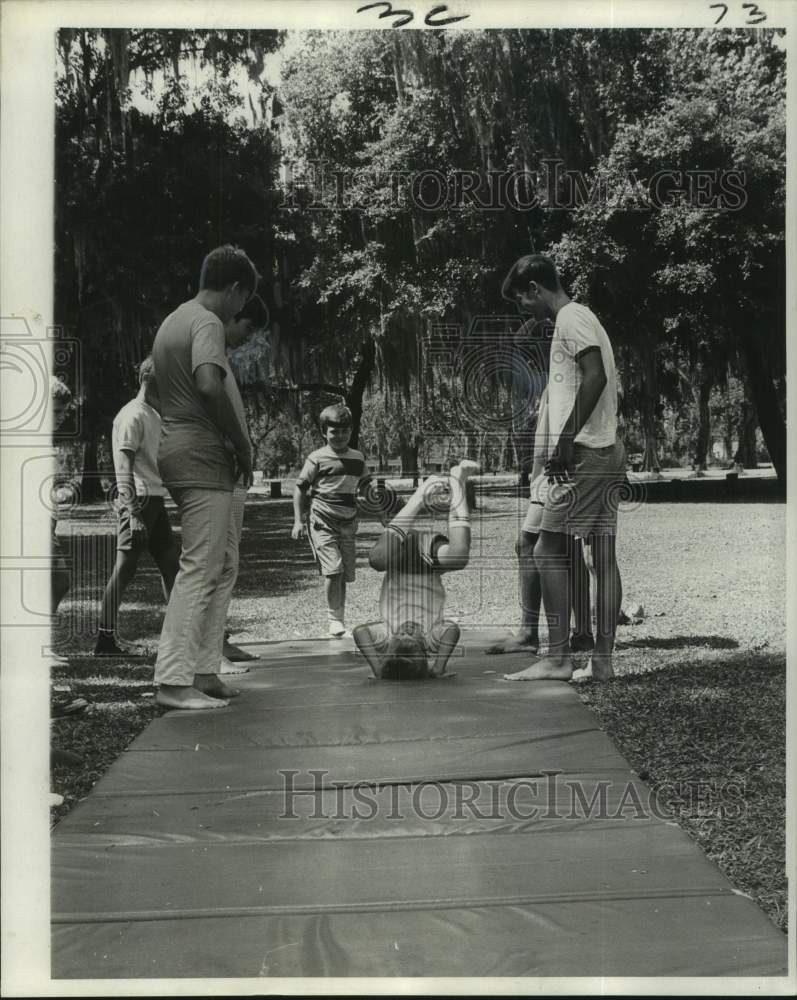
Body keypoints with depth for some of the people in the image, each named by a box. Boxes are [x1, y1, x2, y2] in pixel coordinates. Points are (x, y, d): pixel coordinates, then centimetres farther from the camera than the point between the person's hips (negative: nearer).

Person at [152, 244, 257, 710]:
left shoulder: (174, 321, 20)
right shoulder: (207, 323, -11)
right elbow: (209, 385, -28)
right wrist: (242, 444, -16)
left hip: (182, 452, 10)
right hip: (202, 457, -10)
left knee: (223, 567, 13)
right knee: (201, 568, -11)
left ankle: (204, 671, 14)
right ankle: (174, 681, -11)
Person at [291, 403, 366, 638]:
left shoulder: (358, 458, 10)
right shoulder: (317, 458, -4)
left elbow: (365, 487, 25)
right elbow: (300, 488, 0)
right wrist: (298, 521, -5)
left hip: (347, 523, 5)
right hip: (322, 522, -5)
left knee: (345, 574, 4)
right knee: (333, 570, -17)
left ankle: (340, 620, 15)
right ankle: (335, 620, -8)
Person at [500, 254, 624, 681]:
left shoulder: (571, 318, -8)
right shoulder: (583, 318, 22)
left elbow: (595, 376, -21)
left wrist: (567, 438, -22)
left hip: (585, 453, -10)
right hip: (608, 451, 10)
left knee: (548, 550, -7)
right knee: (603, 556, 6)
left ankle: (557, 658, -7)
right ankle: (602, 660, 7)